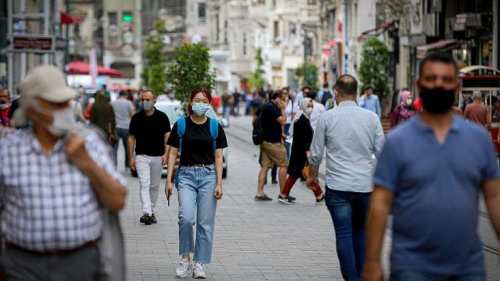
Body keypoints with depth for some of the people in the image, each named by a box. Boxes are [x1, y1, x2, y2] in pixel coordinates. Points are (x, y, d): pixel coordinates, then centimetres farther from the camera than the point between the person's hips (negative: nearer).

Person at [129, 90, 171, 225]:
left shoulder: (162, 117, 0)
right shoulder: (136, 118, 2)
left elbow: (167, 136, 0)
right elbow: (131, 138, 6)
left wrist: (165, 153, -12)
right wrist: (131, 157, 1)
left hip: (158, 157, 1)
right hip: (141, 156, -1)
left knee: (154, 186, 9)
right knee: (144, 184, -13)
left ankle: (152, 212, 21)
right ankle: (146, 213, -24)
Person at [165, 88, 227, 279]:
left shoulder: (215, 126, 4)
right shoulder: (181, 125, 2)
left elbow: (218, 157, 4)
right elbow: (173, 153, 5)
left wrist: (219, 183, -4)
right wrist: (169, 180, -1)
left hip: (208, 175, 1)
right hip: (186, 175, -1)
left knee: (205, 222, 1)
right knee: (186, 218, -17)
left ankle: (199, 263, 11)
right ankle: (185, 258, 3)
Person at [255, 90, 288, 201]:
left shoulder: (266, 106, 15)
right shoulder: (272, 108, -17)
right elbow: (283, 121, -19)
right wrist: (282, 109, -10)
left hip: (265, 141, 10)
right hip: (273, 142, -9)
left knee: (265, 166, 6)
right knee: (284, 165, -1)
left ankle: (260, 193, 2)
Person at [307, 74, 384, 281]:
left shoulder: (327, 117, -4)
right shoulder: (371, 117, 0)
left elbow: (316, 154, 1)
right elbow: (382, 152, 3)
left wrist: (312, 176, 18)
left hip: (338, 186, -2)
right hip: (366, 186, 3)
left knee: (344, 235, 1)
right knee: (361, 232, 19)